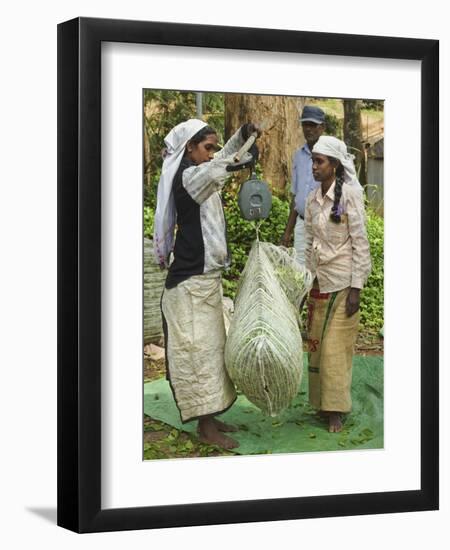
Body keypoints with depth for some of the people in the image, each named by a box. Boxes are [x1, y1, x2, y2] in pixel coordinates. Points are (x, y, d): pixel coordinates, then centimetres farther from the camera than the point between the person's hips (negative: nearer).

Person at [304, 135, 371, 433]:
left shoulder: (350, 194, -11)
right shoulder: (312, 199, 7)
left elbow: (360, 243, -12)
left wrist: (356, 289, -14)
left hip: (342, 282, -6)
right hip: (319, 282, 6)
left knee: (336, 347, -4)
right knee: (318, 345, 7)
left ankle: (336, 411, 5)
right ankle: (322, 402, 17)